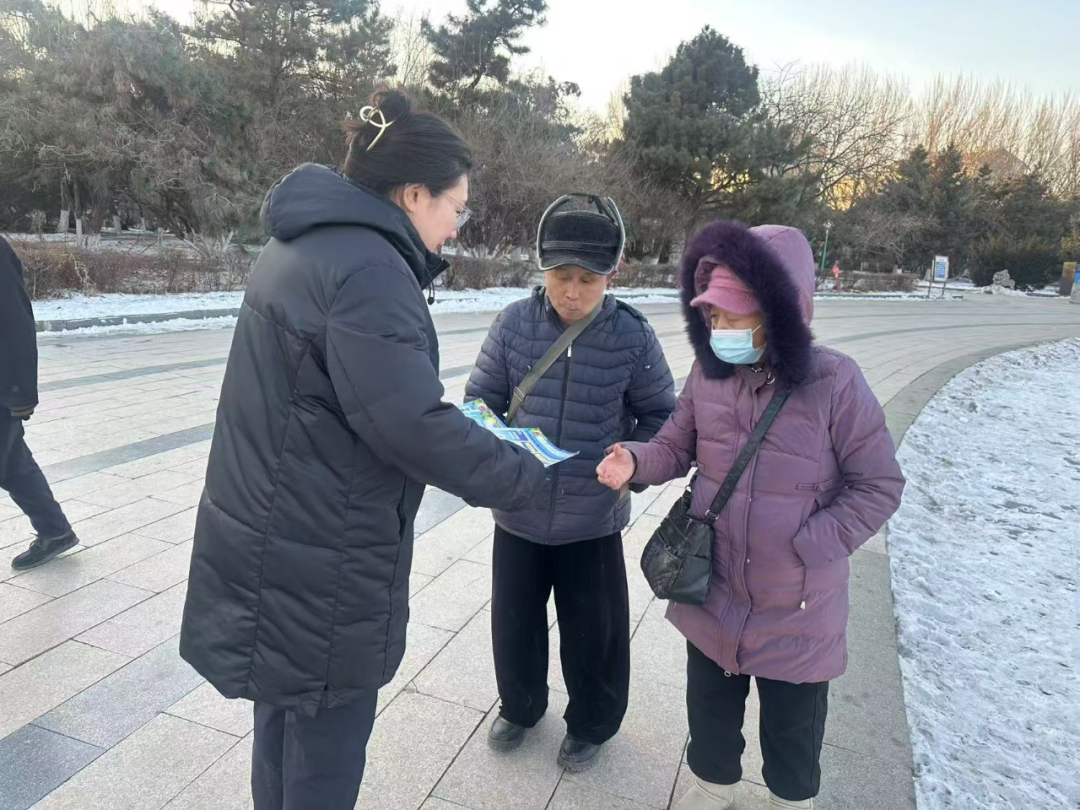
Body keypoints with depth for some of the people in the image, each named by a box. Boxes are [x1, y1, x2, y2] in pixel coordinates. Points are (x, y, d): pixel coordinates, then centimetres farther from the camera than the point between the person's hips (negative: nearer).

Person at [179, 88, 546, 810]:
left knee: (287, 713, 26)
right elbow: (413, 424, -27)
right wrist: (521, 476, -14)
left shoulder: (307, 244, 10)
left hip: (278, 538, 10)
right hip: (320, 564, -10)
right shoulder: (367, 267, -23)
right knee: (328, 733, 10)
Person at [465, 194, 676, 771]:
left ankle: (591, 725, 43)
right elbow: (481, 396, 2)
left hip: (593, 519, -1)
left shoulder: (632, 337, -12)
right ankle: (520, 707, 48)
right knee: (512, 619, 18)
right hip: (518, 510, 2)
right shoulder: (514, 323, -9)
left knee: (593, 631, 14)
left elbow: (659, 416, 0)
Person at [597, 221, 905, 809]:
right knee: (709, 707, 24)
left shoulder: (835, 383, -19)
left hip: (797, 609, -3)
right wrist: (636, 461, -18)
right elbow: (676, 447, 4)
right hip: (711, 595, 4)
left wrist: (810, 547, -21)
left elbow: (879, 486, -12)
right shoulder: (708, 373, -6)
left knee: (791, 726, 20)